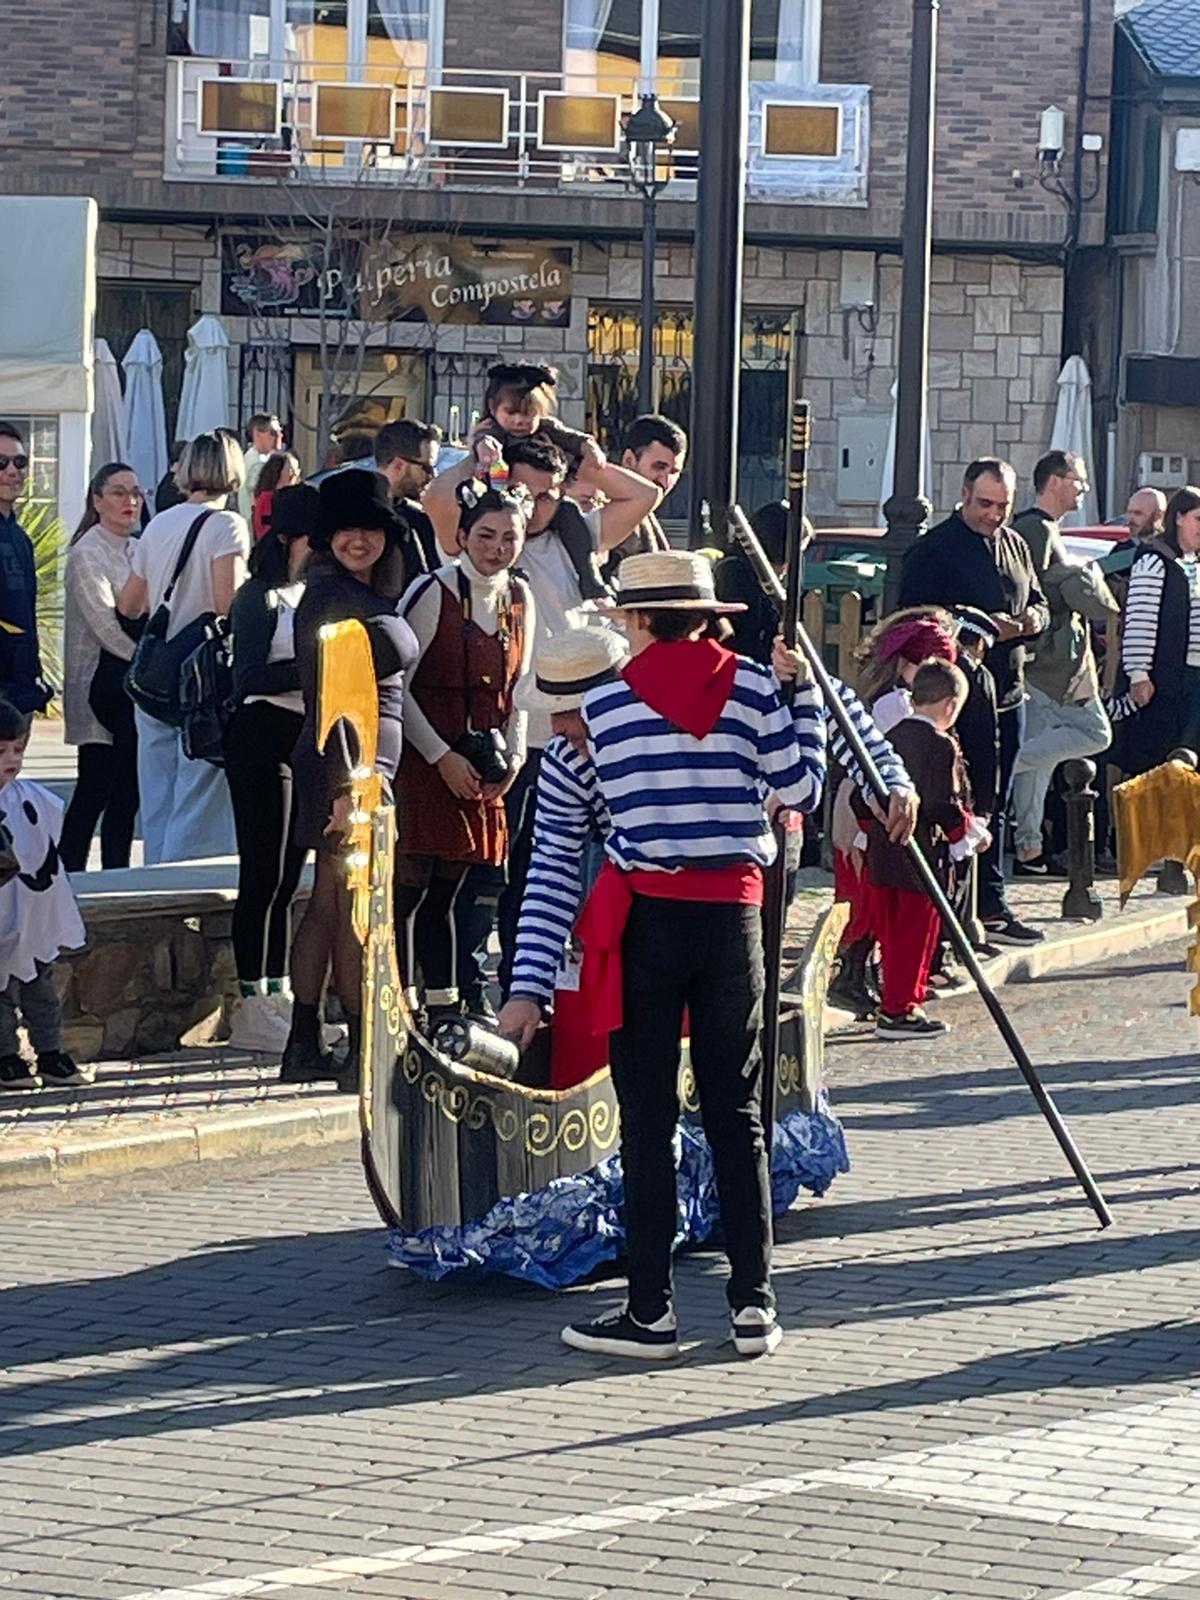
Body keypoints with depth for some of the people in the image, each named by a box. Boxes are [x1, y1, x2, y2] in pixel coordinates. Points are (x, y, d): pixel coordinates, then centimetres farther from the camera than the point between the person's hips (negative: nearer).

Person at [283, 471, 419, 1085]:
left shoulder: (370, 595, 16)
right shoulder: (331, 597, -14)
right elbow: (324, 695, -19)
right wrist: (345, 784, -22)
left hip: (367, 764, 10)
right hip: (349, 763, -10)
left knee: (326, 906, 11)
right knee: (357, 912, -6)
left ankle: (304, 1046, 16)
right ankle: (363, 1054, -2)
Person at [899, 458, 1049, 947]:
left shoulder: (1015, 545, 15)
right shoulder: (934, 549, -8)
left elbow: (1038, 602, 24)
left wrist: (1034, 619, -1)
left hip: (1008, 694, 8)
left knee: (994, 806, 12)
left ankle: (990, 905, 17)